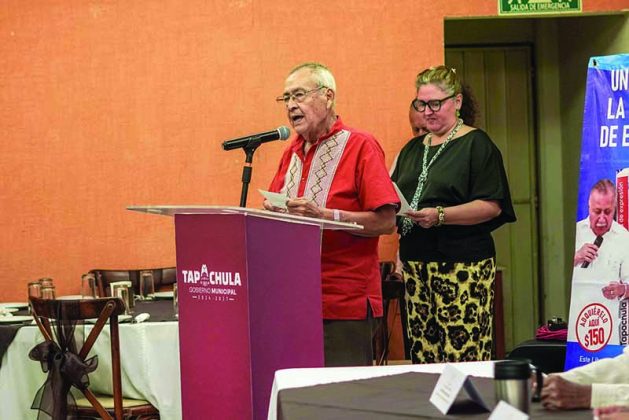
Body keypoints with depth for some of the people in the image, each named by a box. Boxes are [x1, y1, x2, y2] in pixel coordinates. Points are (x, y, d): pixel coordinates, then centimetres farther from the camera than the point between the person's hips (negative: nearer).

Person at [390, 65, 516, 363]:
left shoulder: (475, 144, -1)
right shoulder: (413, 148, 20)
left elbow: (492, 205, -10)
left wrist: (440, 216, -19)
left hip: (461, 263, -6)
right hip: (415, 261, 6)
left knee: (462, 355, -12)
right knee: (422, 355, 1)